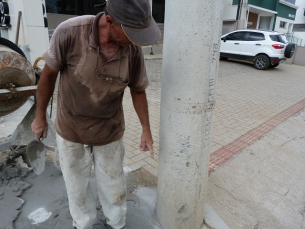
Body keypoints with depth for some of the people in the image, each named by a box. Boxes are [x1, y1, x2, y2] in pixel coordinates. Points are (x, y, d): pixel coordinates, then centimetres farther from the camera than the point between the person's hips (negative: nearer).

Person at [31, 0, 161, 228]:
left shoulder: (134, 50, -17)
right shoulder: (69, 32, -23)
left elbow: (138, 90, -2)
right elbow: (49, 74, -9)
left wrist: (146, 129, -4)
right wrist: (40, 116, 1)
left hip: (110, 131, 1)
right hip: (70, 128, 0)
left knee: (113, 183, 16)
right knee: (77, 183, 19)